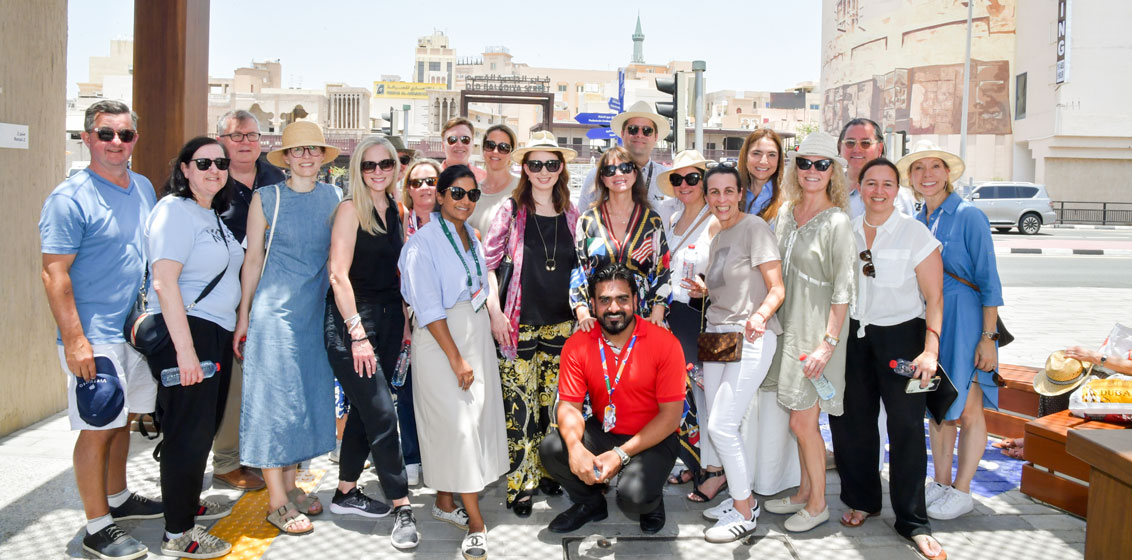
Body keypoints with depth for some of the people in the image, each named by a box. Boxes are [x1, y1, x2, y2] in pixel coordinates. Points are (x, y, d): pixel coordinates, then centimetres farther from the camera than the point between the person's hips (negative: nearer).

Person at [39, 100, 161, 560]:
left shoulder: (144, 188, 10)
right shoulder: (70, 199, -12)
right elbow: (54, 274, -15)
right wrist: (75, 340, -20)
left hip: (139, 329, 7)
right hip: (95, 338, -7)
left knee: (121, 419, 18)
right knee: (98, 428, -2)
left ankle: (118, 499, 34)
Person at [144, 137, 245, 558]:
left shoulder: (213, 214, 16)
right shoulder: (175, 211, -12)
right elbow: (164, 283, -20)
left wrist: (236, 330, 18)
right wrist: (184, 349, -25)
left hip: (216, 333, 9)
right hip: (183, 333, -9)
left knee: (205, 426, 19)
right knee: (188, 432, -4)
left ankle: (189, 502, 36)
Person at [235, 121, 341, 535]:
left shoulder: (332, 198, 7)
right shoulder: (267, 198, -3)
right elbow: (253, 259, 0)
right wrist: (243, 316, 0)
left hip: (318, 310, 4)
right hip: (275, 308, -4)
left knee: (309, 393, 9)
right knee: (276, 395, -3)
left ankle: (290, 485, 23)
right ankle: (277, 501, 5)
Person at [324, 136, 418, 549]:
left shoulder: (394, 211, 11)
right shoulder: (351, 209, -8)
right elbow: (339, 275, -14)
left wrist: (405, 321, 9)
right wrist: (358, 334, -18)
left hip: (389, 317, 7)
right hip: (352, 319, -7)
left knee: (364, 408, 13)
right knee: (381, 413, -8)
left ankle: (346, 493, 27)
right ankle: (401, 507, -1)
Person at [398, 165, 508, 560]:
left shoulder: (471, 238, 12)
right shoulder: (423, 243, -12)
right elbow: (429, 309, -16)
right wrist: (456, 359, -18)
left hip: (476, 332, 7)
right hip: (440, 340, -7)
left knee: (475, 419, 9)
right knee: (459, 424, -9)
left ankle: (444, 502, 23)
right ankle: (475, 523, -4)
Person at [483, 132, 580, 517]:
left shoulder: (571, 214, 8)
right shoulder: (511, 211, -2)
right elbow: (486, 264, -2)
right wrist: (494, 311, -10)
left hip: (560, 323, 3)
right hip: (518, 324, -3)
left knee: (551, 402, 9)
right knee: (520, 406, -3)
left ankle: (546, 473, 24)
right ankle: (520, 485, 8)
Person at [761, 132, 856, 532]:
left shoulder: (837, 222, -13)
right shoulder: (787, 211, 8)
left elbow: (843, 291, -15)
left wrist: (828, 343, -18)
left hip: (816, 332, -6)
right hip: (788, 325, 6)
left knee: (802, 422, -1)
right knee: (803, 419, 14)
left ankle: (818, 504, 15)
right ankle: (804, 492, 28)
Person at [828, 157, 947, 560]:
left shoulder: (915, 233, -7)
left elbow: (934, 298, -9)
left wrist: (930, 349, -18)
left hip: (901, 335, -4)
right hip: (855, 334, 4)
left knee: (906, 427, -2)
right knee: (851, 420, 6)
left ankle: (913, 521, 10)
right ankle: (863, 500, 28)